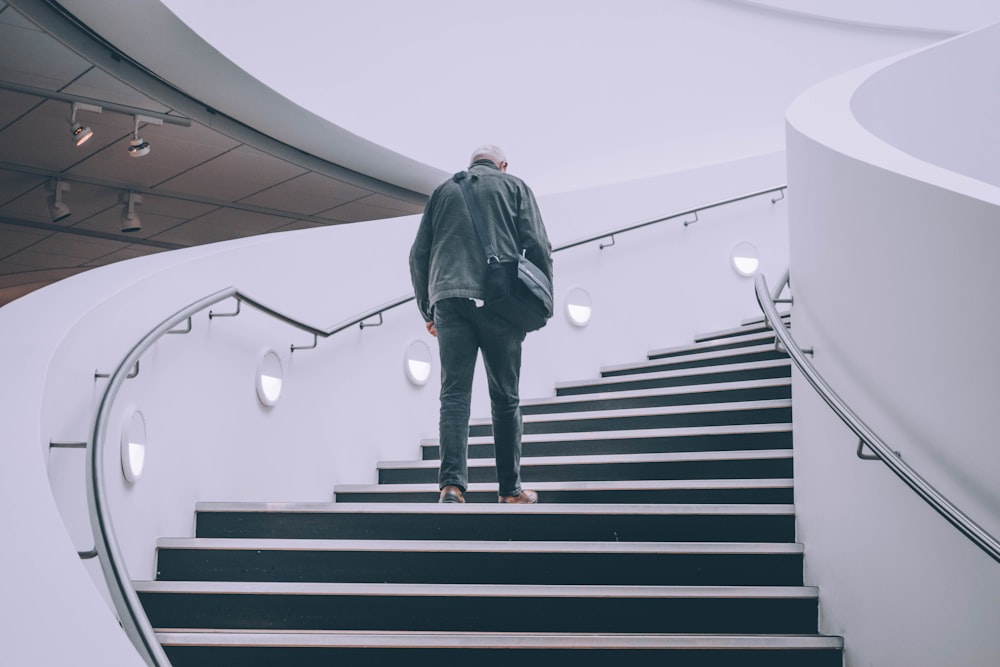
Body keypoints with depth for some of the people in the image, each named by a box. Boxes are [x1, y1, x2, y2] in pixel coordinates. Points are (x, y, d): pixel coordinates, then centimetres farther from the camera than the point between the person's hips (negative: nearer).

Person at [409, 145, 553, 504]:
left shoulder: (443, 190, 21)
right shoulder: (515, 187, 14)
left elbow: (419, 254, 16)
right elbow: (538, 246, 3)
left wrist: (427, 309, 20)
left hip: (448, 299, 2)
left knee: (454, 395, -3)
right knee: (505, 399, 7)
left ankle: (452, 485, -18)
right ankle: (510, 491, 12)